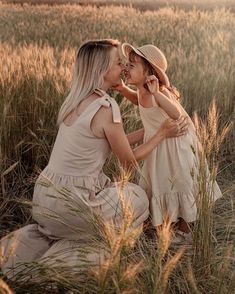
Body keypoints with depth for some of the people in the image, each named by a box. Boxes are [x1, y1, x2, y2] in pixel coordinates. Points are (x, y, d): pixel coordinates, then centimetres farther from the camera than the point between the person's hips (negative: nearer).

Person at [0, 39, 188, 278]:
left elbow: (116, 141, 15)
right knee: (137, 198, 13)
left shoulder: (76, 99, 7)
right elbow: (129, 162, -5)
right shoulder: (106, 106, -17)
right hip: (68, 203, -7)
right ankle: (65, 256, 6)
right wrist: (162, 133, 2)